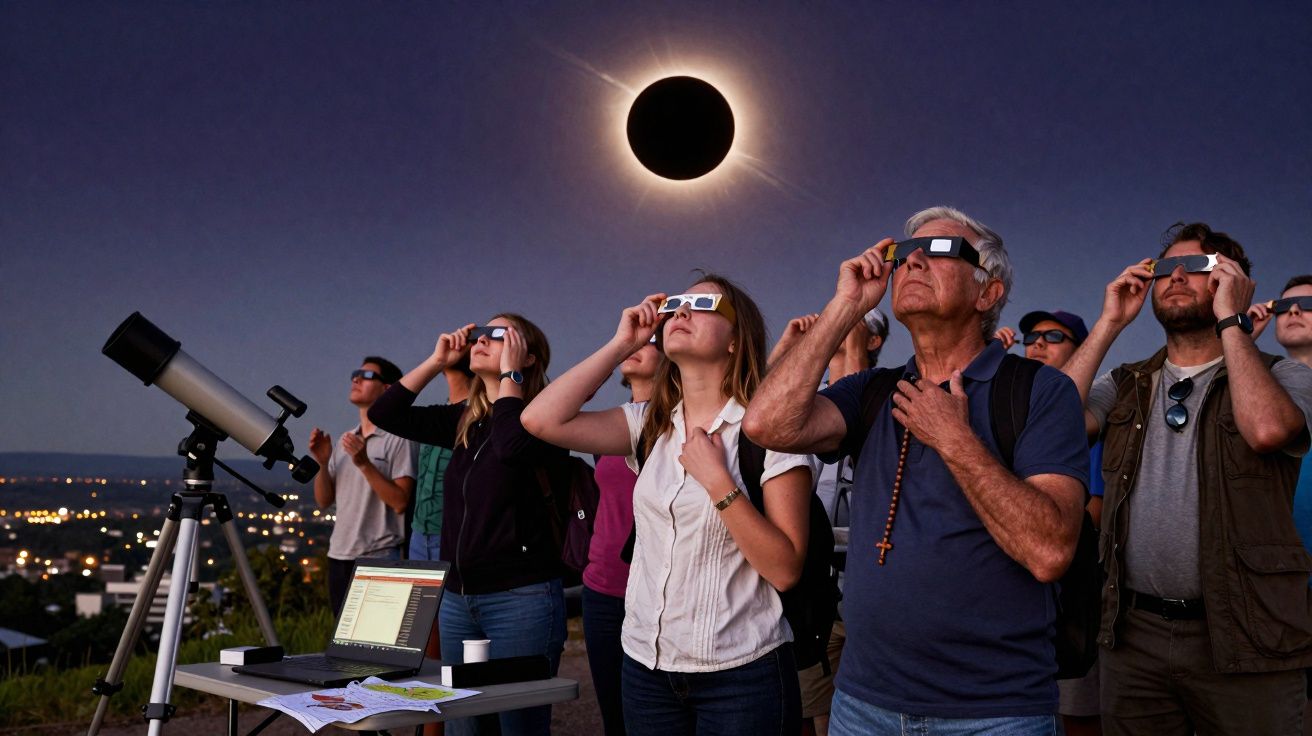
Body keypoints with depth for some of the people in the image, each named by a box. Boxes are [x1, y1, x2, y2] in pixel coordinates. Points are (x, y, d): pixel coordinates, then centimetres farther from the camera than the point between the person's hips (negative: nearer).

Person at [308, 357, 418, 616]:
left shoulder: (398, 439, -7)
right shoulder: (345, 441, 14)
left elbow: (400, 502, -16)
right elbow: (324, 500, 12)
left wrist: (364, 463, -22)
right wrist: (322, 462, -4)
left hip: (379, 558, -7)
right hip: (339, 556, 7)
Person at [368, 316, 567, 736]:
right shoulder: (465, 421, 12)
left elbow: (511, 447, -30)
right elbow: (385, 415, 12)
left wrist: (510, 373, -17)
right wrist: (436, 362, 6)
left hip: (521, 598, -7)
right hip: (457, 598, 7)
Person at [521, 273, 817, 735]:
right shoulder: (650, 425, 4)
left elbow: (785, 570, -15)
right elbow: (541, 420, -9)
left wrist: (717, 480, -21)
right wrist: (621, 345, -5)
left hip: (741, 673, -4)